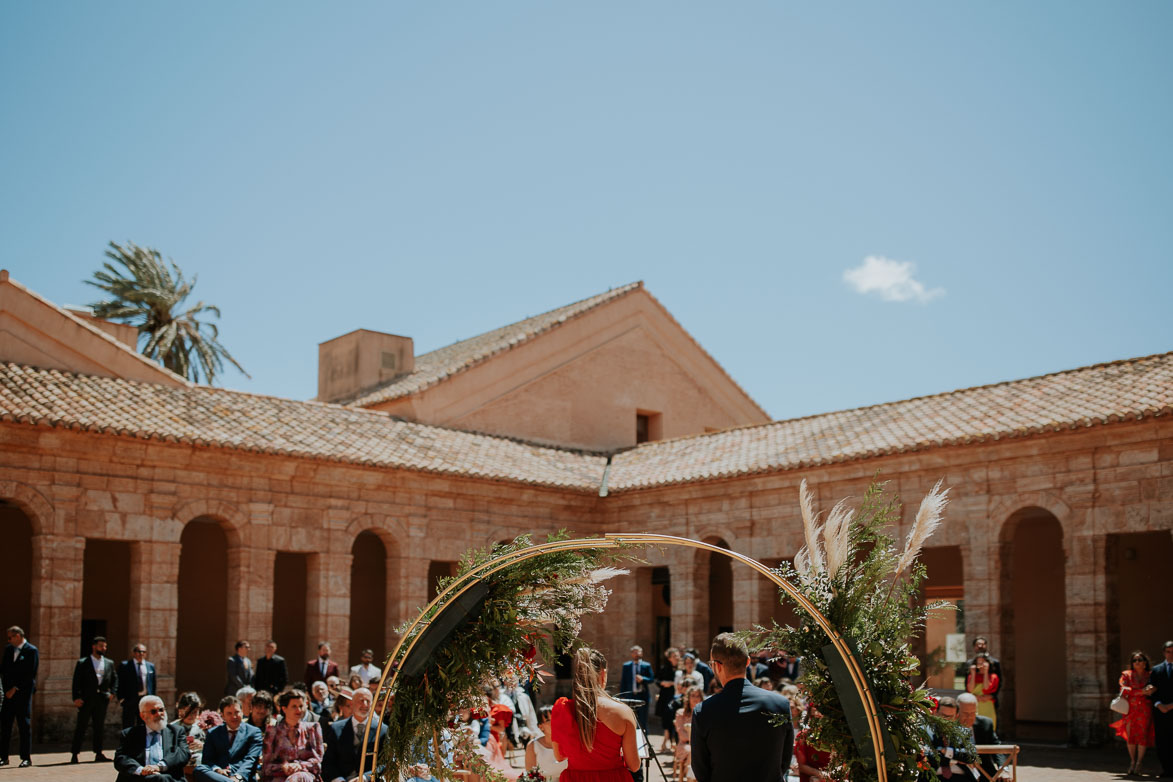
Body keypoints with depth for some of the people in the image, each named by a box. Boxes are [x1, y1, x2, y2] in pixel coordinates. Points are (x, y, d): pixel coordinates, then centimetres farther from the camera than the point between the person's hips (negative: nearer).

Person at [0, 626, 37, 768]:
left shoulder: (32, 651, -5)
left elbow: (30, 674, -10)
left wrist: (15, 689, -10)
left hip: (23, 693, -5)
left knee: (24, 724, -3)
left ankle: (26, 758, 2)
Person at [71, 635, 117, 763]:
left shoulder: (109, 664, 13)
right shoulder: (82, 663, 1)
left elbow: (113, 680, 20)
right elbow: (76, 682, -2)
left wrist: (111, 692, 4)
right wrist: (76, 698, -11)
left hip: (102, 699, 4)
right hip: (86, 699, -3)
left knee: (99, 727, 6)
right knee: (80, 727, -1)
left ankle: (98, 754, 12)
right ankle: (74, 755, 3)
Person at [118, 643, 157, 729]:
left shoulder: (150, 666, 11)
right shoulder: (124, 665, 0)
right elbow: (120, 683, -1)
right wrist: (121, 698, -8)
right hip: (130, 699, -3)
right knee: (128, 726, 1)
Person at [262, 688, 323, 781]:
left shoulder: (312, 728, 18)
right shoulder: (273, 731, 17)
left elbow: (317, 760, 12)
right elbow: (266, 765, 11)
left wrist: (300, 765, -8)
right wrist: (283, 767, -10)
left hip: (306, 774, 1)